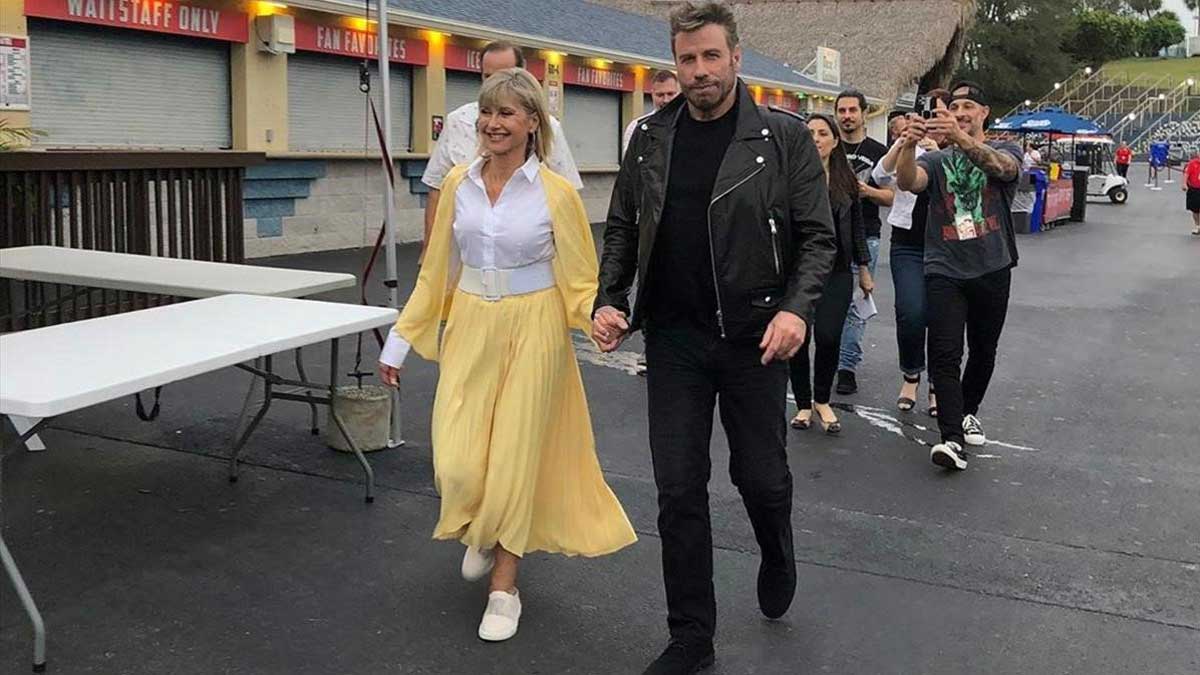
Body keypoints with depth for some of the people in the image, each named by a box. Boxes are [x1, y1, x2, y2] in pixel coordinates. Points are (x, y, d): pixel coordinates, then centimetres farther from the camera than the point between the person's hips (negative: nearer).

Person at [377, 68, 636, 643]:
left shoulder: (556, 193, -8)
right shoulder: (458, 184, 2)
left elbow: (580, 281, -3)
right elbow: (436, 271, 9)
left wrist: (599, 315, -23)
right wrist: (401, 339, 10)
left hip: (531, 331, -3)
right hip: (470, 329, 3)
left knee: (516, 455, 4)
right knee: (457, 462, -2)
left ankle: (504, 583, 22)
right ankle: (482, 531, 34)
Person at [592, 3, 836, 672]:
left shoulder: (785, 137, -5)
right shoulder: (651, 139, 5)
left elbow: (818, 236, -4)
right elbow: (623, 229, 12)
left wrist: (797, 308, -19)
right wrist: (610, 300, -3)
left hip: (755, 338, -2)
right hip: (674, 340, 3)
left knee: (761, 475, 11)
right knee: (679, 491, 4)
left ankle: (777, 558, 47)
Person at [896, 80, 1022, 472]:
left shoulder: (1005, 153, 5)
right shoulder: (936, 161, 9)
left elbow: (1000, 166, -21)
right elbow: (907, 182, -13)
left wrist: (961, 138, -40)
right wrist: (909, 144, -36)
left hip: (992, 270, 1)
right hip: (944, 270, 0)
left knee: (983, 350, 14)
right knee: (944, 354, -13)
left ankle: (968, 412, 38)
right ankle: (952, 439, -16)